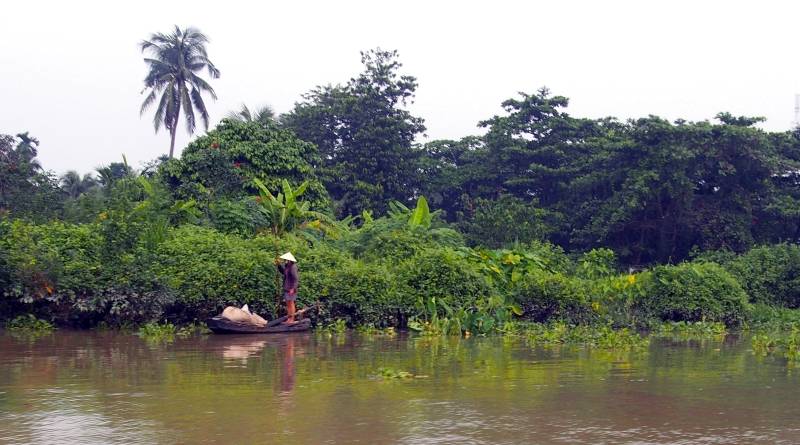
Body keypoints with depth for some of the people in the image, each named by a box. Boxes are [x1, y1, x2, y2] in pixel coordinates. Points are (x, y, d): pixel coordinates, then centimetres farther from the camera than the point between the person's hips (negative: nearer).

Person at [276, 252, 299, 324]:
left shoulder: (293, 267, -19)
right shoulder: (287, 266, 8)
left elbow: (296, 279, -21)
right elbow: (283, 272, 26)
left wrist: (293, 288, -24)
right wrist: (279, 264, 12)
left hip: (291, 288, -9)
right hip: (286, 288, 9)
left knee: (291, 303, -4)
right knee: (287, 303, 11)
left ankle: (292, 319, 1)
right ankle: (288, 318, 16)